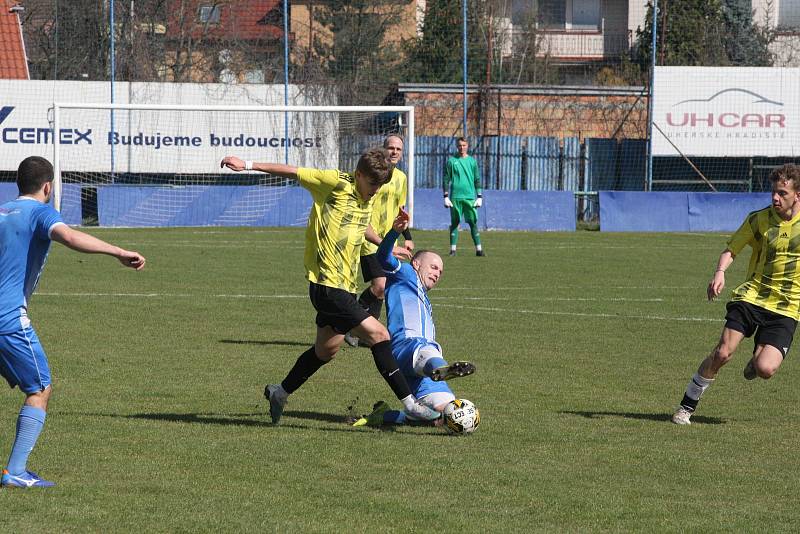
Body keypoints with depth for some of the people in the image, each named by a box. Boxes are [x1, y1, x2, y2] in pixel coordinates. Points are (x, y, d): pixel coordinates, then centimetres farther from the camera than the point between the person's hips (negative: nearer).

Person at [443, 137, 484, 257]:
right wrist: (446, 197, -1)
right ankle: (453, 249, 6)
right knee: (455, 223, 2)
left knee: (473, 222, -2)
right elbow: (446, 179, 5)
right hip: (455, 196, -1)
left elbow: (477, 180, 11)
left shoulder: (472, 161, 9)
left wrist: (479, 197, 5)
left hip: (470, 197, 1)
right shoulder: (452, 161, 4)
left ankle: (478, 249, -2)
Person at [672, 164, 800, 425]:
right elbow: (731, 249, 3)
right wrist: (720, 271, -16)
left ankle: (758, 357, 22)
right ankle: (687, 406, 2)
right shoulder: (759, 219, -2)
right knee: (722, 353, -16)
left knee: (765, 369, -18)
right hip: (751, 294, 1)